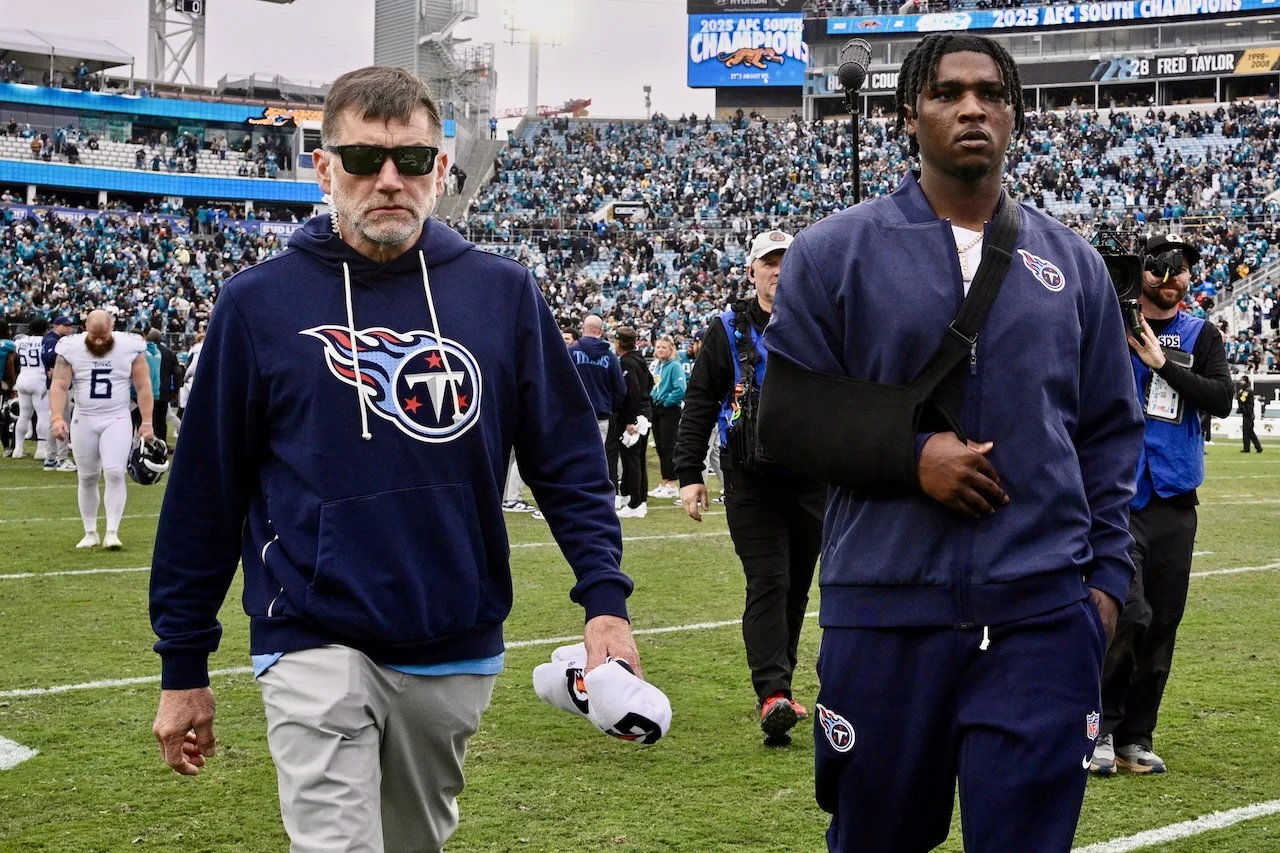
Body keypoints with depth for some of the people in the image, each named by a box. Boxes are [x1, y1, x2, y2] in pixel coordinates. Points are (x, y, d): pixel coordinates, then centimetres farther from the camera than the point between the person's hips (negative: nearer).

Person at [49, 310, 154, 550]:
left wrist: (147, 422, -6)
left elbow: (143, 386, -3)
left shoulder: (130, 348, -8)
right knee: (87, 478, 8)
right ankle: (90, 532, 19)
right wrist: (57, 418, -25)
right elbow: (59, 386, -11)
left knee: (115, 474, -14)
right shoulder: (71, 349, -8)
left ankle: (112, 532, -10)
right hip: (84, 420, 1)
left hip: (117, 420, -1)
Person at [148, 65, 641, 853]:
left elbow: (569, 460, 4)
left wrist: (605, 598, -8)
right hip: (316, 646, -3)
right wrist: (184, 667, 2)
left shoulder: (504, 294, 1)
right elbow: (207, 489, 0)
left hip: (458, 653, 3)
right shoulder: (260, 303, -4)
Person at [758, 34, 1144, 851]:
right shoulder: (834, 253, 2)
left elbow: (1110, 433, 12)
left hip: (1045, 611, 1)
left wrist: (1108, 572, 4)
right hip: (886, 610, -1)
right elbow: (789, 415, 1)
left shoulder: (1073, 263, 10)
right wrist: (910, 455, -12)